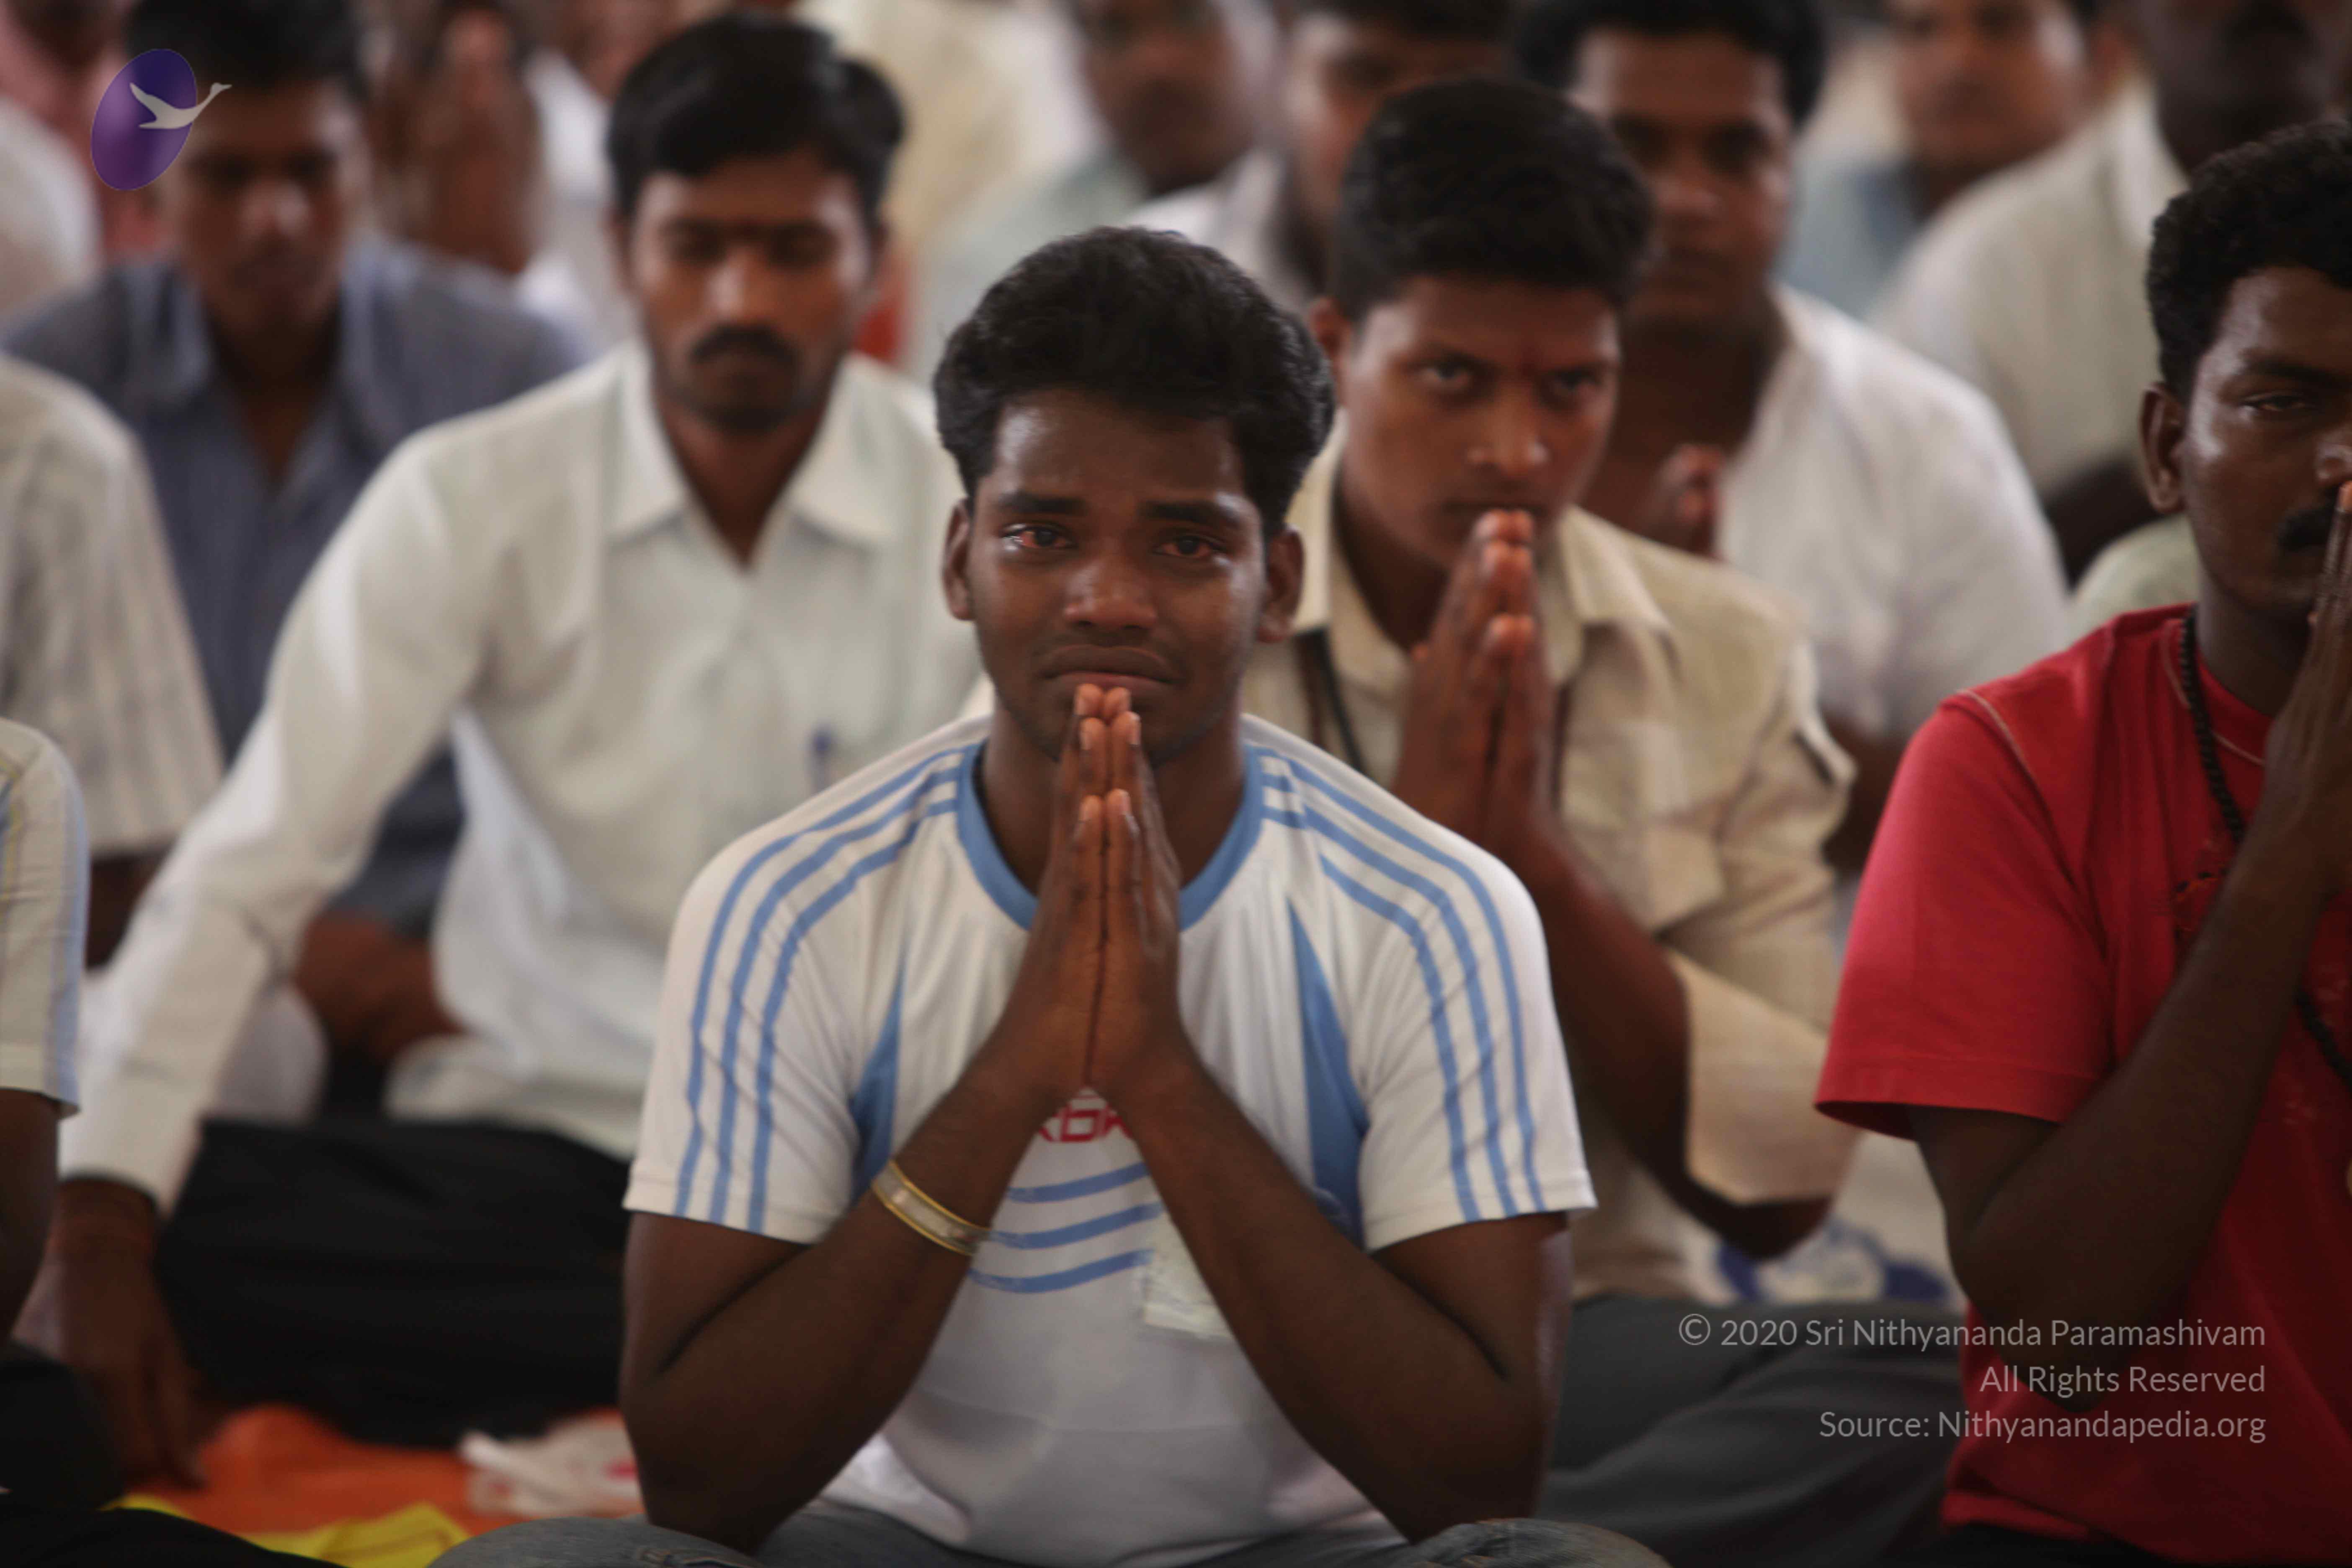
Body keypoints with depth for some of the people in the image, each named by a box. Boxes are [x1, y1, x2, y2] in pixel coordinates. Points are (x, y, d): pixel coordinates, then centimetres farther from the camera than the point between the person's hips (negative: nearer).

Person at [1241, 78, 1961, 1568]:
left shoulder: (1731, 659, 8)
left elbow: (1783, 1184, 3)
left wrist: (1537, 862, -10)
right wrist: (1411, 842, -13)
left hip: (1584, 1329, 3)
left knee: (1935, 1386, -30)